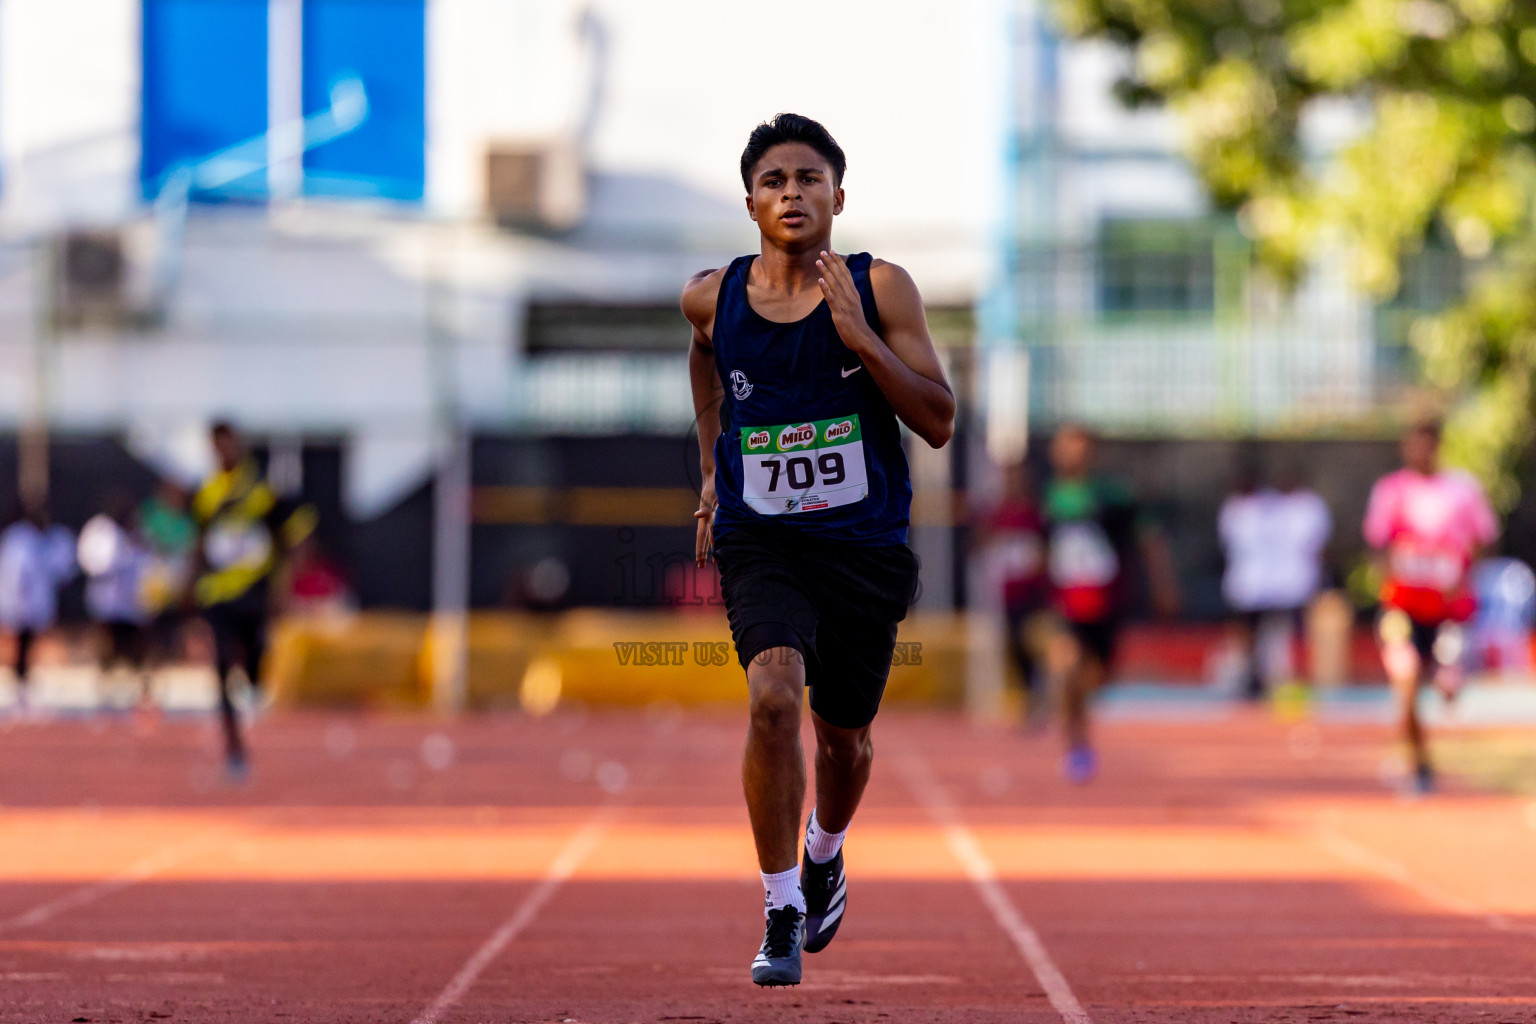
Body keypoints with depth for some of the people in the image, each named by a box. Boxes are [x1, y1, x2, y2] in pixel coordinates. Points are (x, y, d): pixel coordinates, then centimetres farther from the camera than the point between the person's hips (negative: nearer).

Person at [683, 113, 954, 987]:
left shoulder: (881, 290, -8)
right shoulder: (715, 297, -2)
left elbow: (939, 423, -11)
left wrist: (858, 335, -22)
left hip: (865, 545, 0)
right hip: (759, 543, 0)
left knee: (843, 732, 14)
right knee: (775, 694, -25)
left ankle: (825, 856, 49)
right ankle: (782, 915, -17)